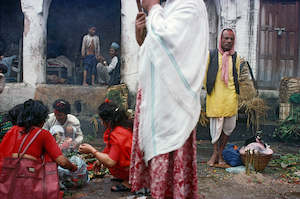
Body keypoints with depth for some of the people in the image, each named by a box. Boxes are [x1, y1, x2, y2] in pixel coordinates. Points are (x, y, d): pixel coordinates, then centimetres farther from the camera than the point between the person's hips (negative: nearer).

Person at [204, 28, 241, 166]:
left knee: (229, 126, 4)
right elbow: (205, 74, 7)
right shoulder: (211, 55, 1)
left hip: (230, 97, 3)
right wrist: (209, 89, 8)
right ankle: (215, 152, 18)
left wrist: (234, 92, 15)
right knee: (216, 125, 1)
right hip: (215, 97, -2)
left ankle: (220, 153, 19)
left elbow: (236, 77, 18)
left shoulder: (236, 57, 10)